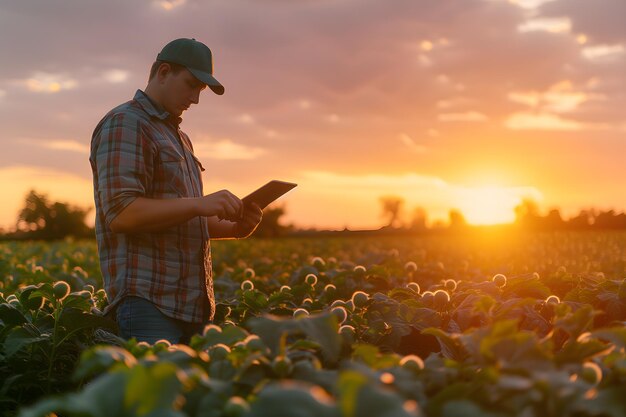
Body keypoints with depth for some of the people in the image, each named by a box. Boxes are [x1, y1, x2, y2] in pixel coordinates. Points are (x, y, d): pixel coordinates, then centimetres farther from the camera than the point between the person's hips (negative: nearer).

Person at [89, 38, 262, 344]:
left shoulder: (177, 135, 25)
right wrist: (199, 204, -24)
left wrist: (234, 227, 9)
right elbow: (121, 213, -17)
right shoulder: (125, 124, -6)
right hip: (146, 299, -9)